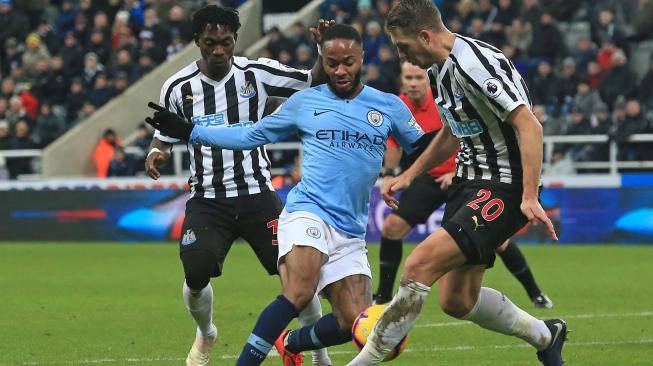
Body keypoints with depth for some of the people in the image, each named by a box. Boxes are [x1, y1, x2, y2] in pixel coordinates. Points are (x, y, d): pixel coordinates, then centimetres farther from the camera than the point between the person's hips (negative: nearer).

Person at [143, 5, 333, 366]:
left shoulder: (256, 73, -4)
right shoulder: (178, 87, -2)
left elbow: (315, 82, 1)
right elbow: (163, 137, 12)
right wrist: (156, 153, -11)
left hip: (256, 194, 0)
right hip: (207, 199, 0)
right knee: (196, 275, -17)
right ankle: (205, 334, 18)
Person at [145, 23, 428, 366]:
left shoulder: (389, 107, 11)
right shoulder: (304, 102, 9)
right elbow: (253, 134, 18)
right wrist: (189, 131, 14)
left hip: (350, 234, 3)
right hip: (308, 212, -3)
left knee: (355, 325, -6)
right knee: (299, 293, -31)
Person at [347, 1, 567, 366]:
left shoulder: (475, 64, -21)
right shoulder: (441, 67, 10)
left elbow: (530, 126, -24)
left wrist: (530, 198, -29)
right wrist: (409, 175, 21)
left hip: (503, 187, -10)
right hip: (469, 181, 10)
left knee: (420, 265, -22)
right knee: (457, 300, 12)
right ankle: (546, 336, 32)